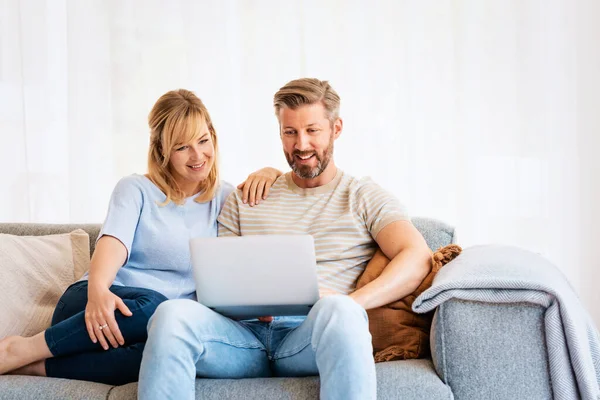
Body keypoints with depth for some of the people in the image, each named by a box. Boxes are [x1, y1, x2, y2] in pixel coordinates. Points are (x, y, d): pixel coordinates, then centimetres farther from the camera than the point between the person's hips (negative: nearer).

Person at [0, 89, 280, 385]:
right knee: (152, 306, -39)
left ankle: (38, 367, -27)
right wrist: (97, 289, -33)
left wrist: (269, 172, -1)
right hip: (99, 304, -2)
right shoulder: (136, 189, 7)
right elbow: (113, 242, -12)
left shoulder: (224, 199, 15)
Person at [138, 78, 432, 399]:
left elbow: (417, 258, -2)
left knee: (338, 311, -38)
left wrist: (349, 304, -19)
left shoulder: (365, 197, 15)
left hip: (315, 335, -2)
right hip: (247, 333, 3)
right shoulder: (244, 200, 24)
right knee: (173, 313, -28)